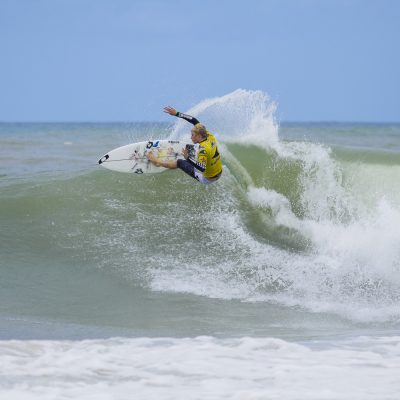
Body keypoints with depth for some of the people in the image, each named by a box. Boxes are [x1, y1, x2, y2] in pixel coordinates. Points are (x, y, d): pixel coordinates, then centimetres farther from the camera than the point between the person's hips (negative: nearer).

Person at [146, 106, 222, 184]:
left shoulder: (203, 149, -31)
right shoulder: (209, 136, -7)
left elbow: (202, 168, -39)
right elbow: (195, 121, 0)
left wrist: (188, 158, -31)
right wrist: (177, 113, 0)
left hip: (207, 179, -7)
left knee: (180, 163, 7)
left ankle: (157, 162, 29)